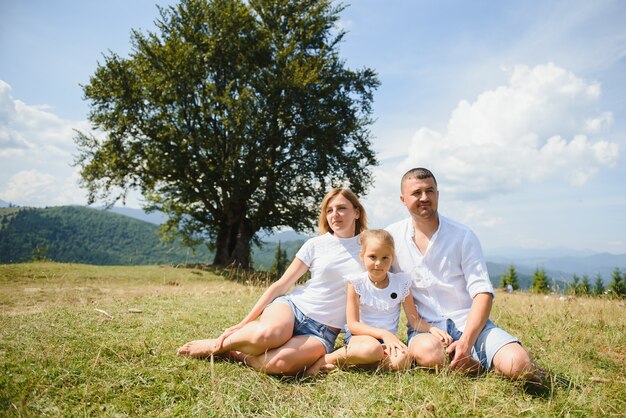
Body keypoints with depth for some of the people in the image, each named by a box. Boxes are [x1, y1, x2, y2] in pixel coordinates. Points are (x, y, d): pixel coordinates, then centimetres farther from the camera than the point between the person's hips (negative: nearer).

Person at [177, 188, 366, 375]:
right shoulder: (315, 245, 5)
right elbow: (281, 285, 5)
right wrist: (244, 323, 2)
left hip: (323, 331, 0)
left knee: (279, 363, -34)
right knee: (268, 334, -38)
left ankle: (236, 354, -5)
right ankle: (218, 345, -8)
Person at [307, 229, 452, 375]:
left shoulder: (401, 283, 0)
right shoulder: (357, 283, -7)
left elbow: (414, 320, 5)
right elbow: (352, 324, -10)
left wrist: (432, 328, -17)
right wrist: (383, 333, -23)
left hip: (388, 339, 4)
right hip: (360, 336, -3)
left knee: (403, 360, -32)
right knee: (373, 348, -39)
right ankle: (326, 359, -18)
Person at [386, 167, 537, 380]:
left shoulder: (463, 236, -1)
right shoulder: (392, 236, 2)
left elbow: (483, 293, -6)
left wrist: (466, 341, -21)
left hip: (468, 322, -1)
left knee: (518, 363, -28)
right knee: (427, 352, -35)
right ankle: (480, 367, -6)